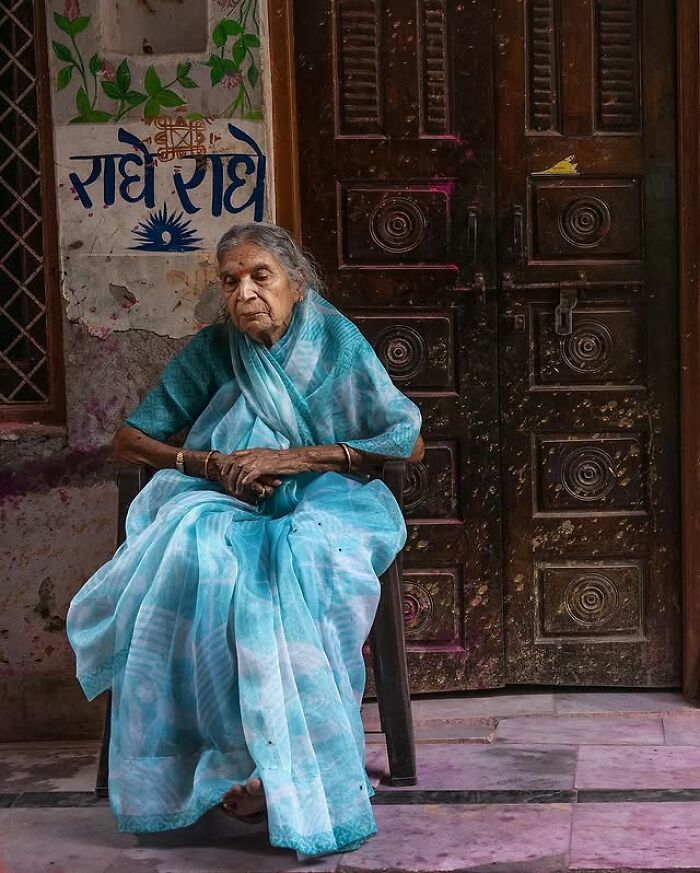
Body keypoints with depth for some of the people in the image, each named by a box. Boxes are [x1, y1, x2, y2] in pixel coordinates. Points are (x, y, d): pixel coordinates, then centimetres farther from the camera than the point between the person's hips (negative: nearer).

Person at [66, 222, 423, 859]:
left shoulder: (336, 344, -1)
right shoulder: (213, 350, 5)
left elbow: (411, 441, -9)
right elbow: (129, 441, 6)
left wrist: (296, 456, -16)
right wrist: (210, 462, -14)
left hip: (323, 503, -2)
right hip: (228, 507, 2)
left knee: (301, 556, -38)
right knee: (195, 548, -35)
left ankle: (284, 764, -31)